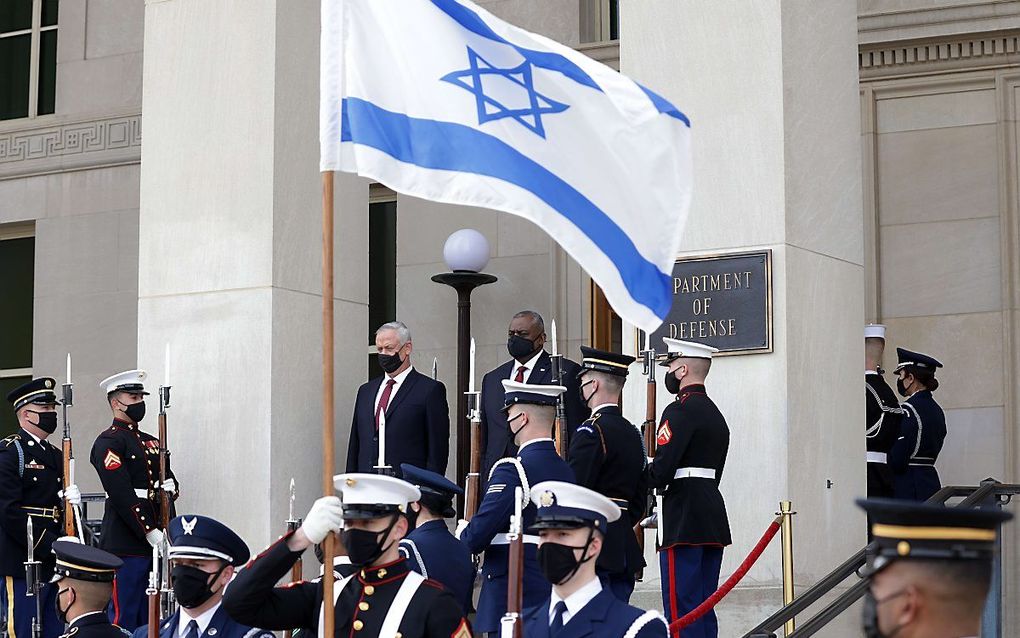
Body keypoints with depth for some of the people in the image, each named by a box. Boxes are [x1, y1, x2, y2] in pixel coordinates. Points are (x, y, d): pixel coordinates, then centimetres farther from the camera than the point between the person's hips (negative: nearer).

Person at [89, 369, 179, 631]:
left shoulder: (152, 442, 19)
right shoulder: (108, 442, -8)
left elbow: (172, 485, 22)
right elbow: (121, 495, -16)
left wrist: (168, 487, -3)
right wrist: (150, 533, -18)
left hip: (156, 542, 8)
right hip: (125, 545, -8)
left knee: (149, 619, 10)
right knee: (123, 618, -5)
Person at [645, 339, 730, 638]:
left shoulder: (680, 411, -11)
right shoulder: (715, 414, 18)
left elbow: (661, 472, -19)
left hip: (684, 523, -9)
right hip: (714, 521, 9)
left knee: (681, 608, -7)